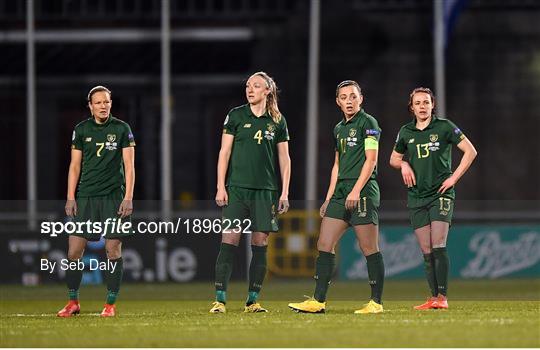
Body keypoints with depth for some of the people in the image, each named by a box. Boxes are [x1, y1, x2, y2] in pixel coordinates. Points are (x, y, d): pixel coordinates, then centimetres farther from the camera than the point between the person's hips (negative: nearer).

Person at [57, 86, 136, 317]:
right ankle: (73, 302, 9)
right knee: (74, 250, -3)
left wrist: (128, 198, -8)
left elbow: (129, 165, 0)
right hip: (85, 196, 2)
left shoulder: (121, 129, 2)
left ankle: (110, 304, 4)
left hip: (113, 195, -2)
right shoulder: (81, 130, 8)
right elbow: (75, 166, 11)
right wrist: (70, 198, 3)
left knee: (113, 250, -4)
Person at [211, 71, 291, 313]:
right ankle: (220, 300, -9)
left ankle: (252, 301, 8)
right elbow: (224, 152, 3)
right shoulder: (236, 116, 4)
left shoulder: (277, 121, 7)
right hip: (237, 188, -2)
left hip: (266, 191, 2)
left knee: (260, 244, 1)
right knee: (229, 241, -9)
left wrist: (285, 193, 4)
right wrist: (220, 187, -4)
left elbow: (284, 158, 10)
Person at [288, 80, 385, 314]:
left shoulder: (368, 123, -4)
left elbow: (371, 159, -12)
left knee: (369, 249, -5)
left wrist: (356, 190, -19)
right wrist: (329, 197, 19)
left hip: (363, 191, -8)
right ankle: (318, 301, 2)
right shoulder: (339, 129, 19)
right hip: (341, 191, 8)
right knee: (325, 244, 2)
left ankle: (376, 302, 0)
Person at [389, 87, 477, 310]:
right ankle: (433, 298, 5)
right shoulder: (406, 132, 10)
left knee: (438, 246, -14)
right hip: (416, 197, 4)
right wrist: (404, 164, 1)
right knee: (426, 251, 2)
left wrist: (454, 178, -7)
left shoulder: (444, 127, -2)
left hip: (440, 193, -4)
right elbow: (393, 159, 24)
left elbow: (470, 151, -1)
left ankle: (442, 297, -14)